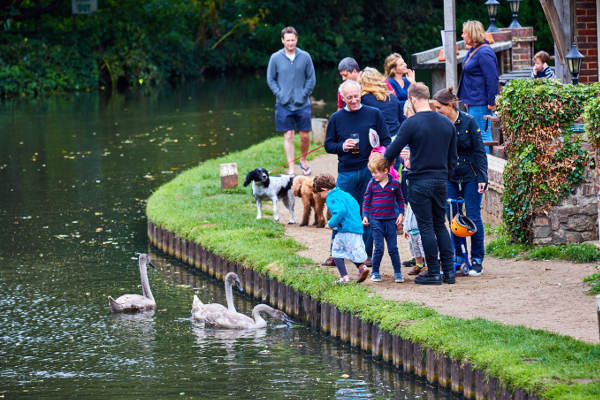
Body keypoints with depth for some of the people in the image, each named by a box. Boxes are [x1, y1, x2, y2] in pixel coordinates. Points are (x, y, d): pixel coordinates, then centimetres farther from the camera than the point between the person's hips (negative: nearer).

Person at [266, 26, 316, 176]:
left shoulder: (305, 57, 0)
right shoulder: (275, 58, -1)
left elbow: (311, 79, 6)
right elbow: (270, 79, 6)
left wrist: (304, 95, -4)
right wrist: (280, 95, -6)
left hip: (303, 104, 1)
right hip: (284, 104, -1)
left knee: (305, 135, 5)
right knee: (288, 136, -1)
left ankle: (303, 161, 29)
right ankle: (291, 168, 1)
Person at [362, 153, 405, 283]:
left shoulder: (395, 184, 0)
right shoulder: (372, 184, 0)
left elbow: (400, 200, 11)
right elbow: (366, 201, 5)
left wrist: (401, 214, 2)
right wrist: (365, 216, -4)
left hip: (391, 221, 0)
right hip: (376, 221, 0)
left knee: (393, 248, 3)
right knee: (379, 248, -3)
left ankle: (398, 272, 12)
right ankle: (375, 272, 11)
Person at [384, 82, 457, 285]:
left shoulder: (411, 123, -12)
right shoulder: (447, 123, 6)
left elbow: (392, 152, -10)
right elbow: (453, 158, 12)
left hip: (420, 182, -5)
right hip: (441, 181, 5)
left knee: (426, 227, 0)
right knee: (440, 225, 14)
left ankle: (433, 273, 0)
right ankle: (449, 271, 12)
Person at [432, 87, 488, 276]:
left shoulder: (468, 122, -10)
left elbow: (479, 151, -7)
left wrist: (482, 177, -11)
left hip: (471, 177, -4)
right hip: (449, 177, 4)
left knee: (473, 216, -2)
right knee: (452, 217, 2)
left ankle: (477, 260, 6)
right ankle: (457, 256, 13)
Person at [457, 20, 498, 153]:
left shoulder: (484, 53, -18)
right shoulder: (472, 51, 14)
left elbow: (492, 79, -20)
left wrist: (491, 102, -20)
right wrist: (466, 99, 24)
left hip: (480, 103, -11)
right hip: (472, 101, 11)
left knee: (482, 134, -7)